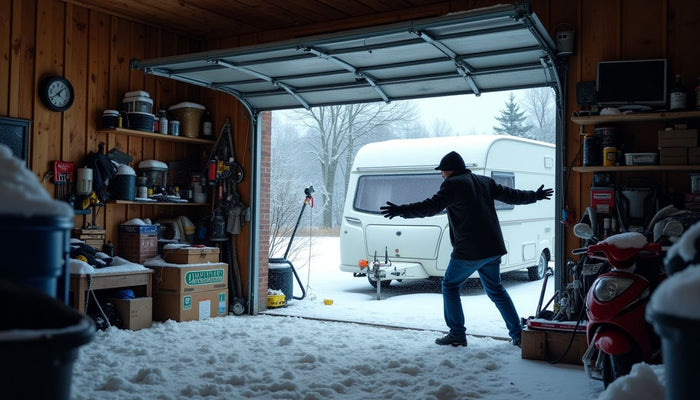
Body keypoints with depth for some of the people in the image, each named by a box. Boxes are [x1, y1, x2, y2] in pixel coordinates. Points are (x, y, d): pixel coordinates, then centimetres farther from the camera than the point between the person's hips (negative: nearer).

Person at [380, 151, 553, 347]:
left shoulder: (453, 184, -8)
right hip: (492, 249, 8)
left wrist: (401, 211, -19)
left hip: (468, 251, -8)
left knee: (450, 286, 7)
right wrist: (536, 195, 40)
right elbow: (511, 195, 24)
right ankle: (517, 334, 17)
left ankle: (457, 334, 6)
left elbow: (432, 206, -18)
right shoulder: (485, 182, 15)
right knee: (496, 290, 18)